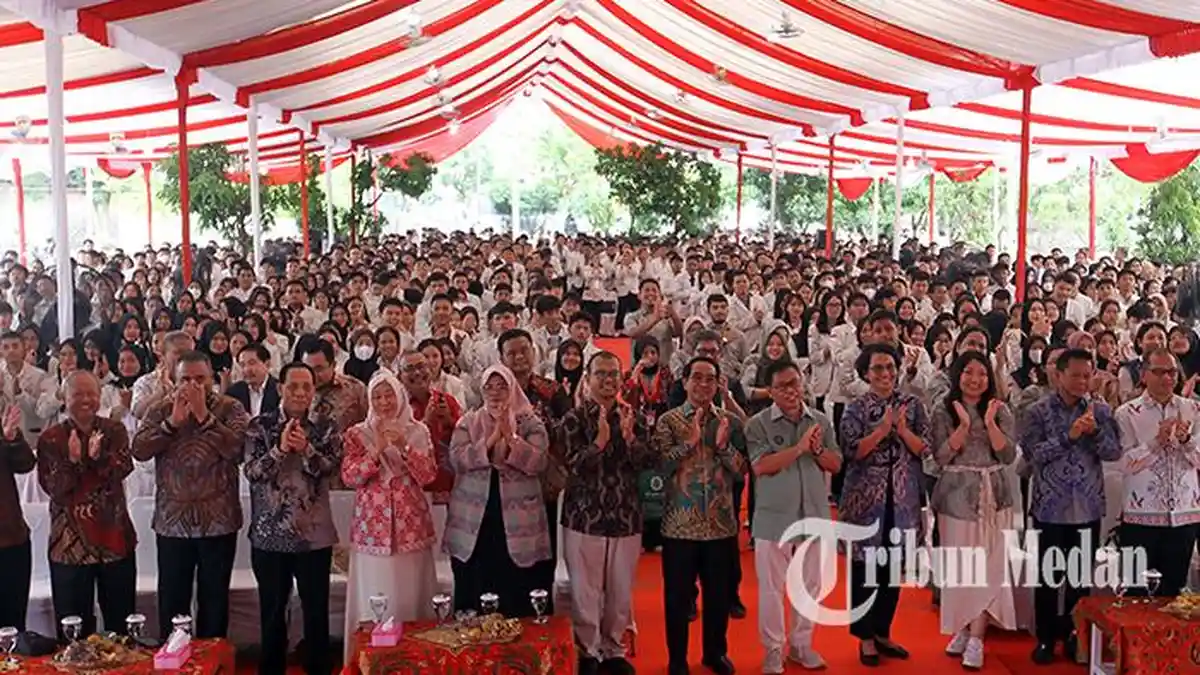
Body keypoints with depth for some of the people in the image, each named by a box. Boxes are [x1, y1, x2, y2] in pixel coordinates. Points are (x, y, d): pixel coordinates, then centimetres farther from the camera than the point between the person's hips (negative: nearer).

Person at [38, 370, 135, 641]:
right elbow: (53, 488, -8)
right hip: (70, 542, -1)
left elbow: (124, 468, -11)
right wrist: (72, 461, -24)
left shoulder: (115, 431, 4)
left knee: (121, 623, 12)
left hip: (114, 538, 2)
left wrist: (98, 456, -28)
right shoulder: (51, 439, -2)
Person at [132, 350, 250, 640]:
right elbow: (139, 450, -8)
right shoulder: (161, 410, 5)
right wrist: (173, 421, -16)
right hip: (172, 522, 2)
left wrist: (204, 415, -20)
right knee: (171, 601, 9)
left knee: (214, 600, 9)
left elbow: (236, 448, -18)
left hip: (218, 521, -1)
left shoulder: (230, 409, -2)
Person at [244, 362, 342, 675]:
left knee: (317, 609, 7)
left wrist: (306, 448, -23)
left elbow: (333, 467, -9)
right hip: (270, 532, 0)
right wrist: (281, 448, -23)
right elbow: (251, 471, -10)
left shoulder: (326, 427, 3)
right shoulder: (260, 425, 0)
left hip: (314, 532, 1)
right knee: (272, 610, 11)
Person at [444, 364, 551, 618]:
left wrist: (510, 436, -20)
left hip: (517, 521, -1)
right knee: (473, 592, 9)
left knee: (517, 596, 2)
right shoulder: (468, 422, 7)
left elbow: (539, 463, -11)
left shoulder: (530, 423, 2)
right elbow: (457, 459, -9)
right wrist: (492, 439, -16)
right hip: (474, 521, 2)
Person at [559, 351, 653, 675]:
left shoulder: (632, 416, 6)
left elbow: (646, 464, -2)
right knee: (585, 591, 3)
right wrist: (601, 439, -26)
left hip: (626, 517, 3)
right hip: (584, 516, -3)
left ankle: (613, 649, 27)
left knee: (620, 591, 11)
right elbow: (573, 466, -13)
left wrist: (629, 436, -18)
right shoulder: (574, 418, -4)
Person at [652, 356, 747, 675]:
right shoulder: (668, 421, -3)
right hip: (680, 524, -2)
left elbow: (742, 469, -1)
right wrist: (690, 440, -20)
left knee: (719, 594, 13)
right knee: (678, 595, 7)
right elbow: (661, 466, -14)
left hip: (722, 524, 2)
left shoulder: (731, 421, 4)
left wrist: (723, 445, -17)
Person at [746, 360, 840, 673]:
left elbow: (835, 464, 5)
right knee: (772, 587, 5)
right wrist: (800, 447, -21)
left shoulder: (821, 421, 5)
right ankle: (773, 648, 19)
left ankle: (801, 644, 28)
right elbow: (761, 466, -19)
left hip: (813, 515, 4)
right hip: (773, 518, -3)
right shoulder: (759, 424, -7)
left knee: (810, 584, 13)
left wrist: (818, 449, -14)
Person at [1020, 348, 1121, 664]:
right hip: (1050, 507, -2)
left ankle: (1075, 635, 25)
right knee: (1048, 575, 6)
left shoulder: (1101, 410, 4)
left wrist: (1095, 430, -19)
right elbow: (1032, 453, -13)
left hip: (1088, 508, 2)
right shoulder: (1038, 411, -4)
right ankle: (1046, 638, 18)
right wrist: (1069, 436, -21)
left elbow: (1114, 452, -2)